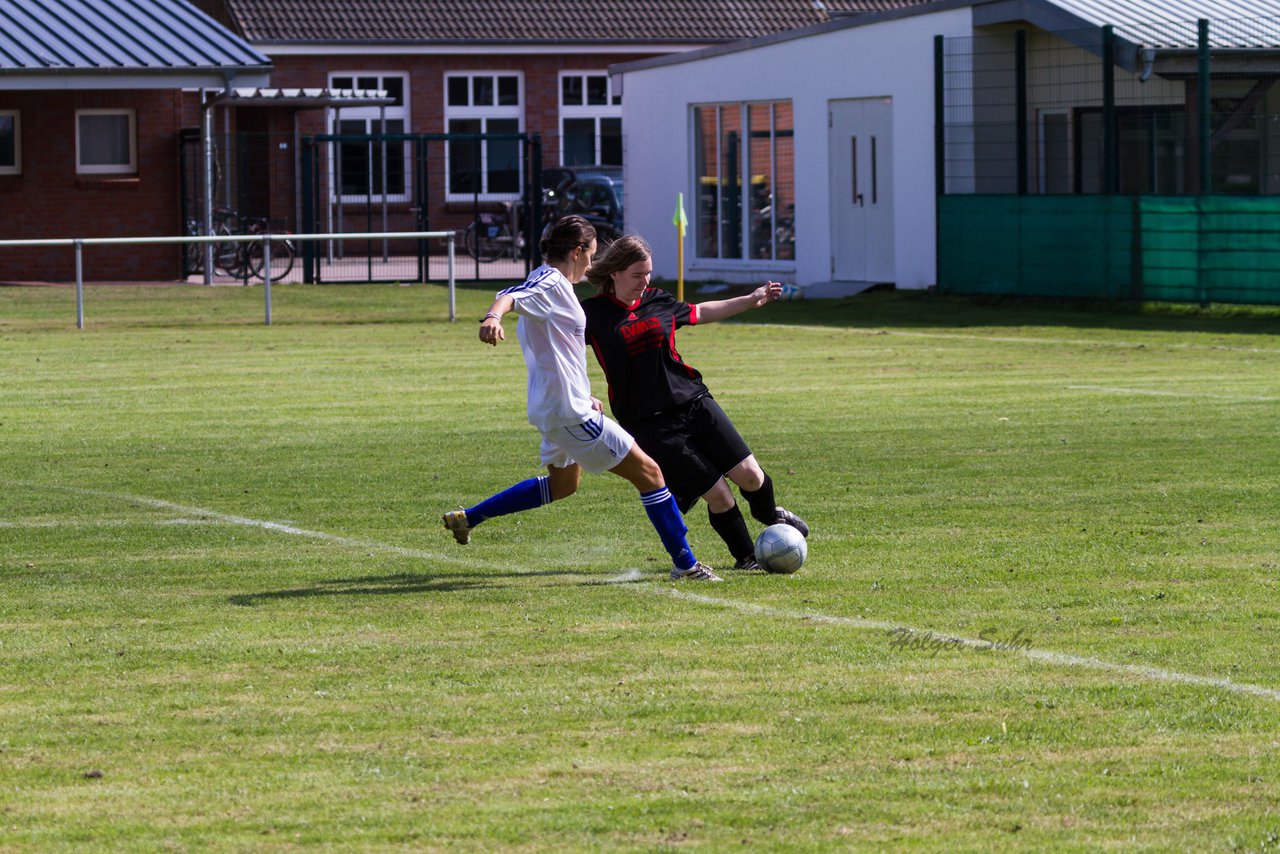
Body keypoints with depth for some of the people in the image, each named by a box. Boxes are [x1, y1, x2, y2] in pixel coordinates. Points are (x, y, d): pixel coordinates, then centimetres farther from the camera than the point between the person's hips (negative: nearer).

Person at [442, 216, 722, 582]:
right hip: (570, 413, -11)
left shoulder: (553, 284, 17)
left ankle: (468, 517, 29)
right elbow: (512, 296, -35)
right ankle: (685, 563, -2)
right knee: (648, 472, -6)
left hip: (555, 408, 11)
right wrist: (493, 317, -58)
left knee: (562, 484, 30)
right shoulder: (550, 282, -14)